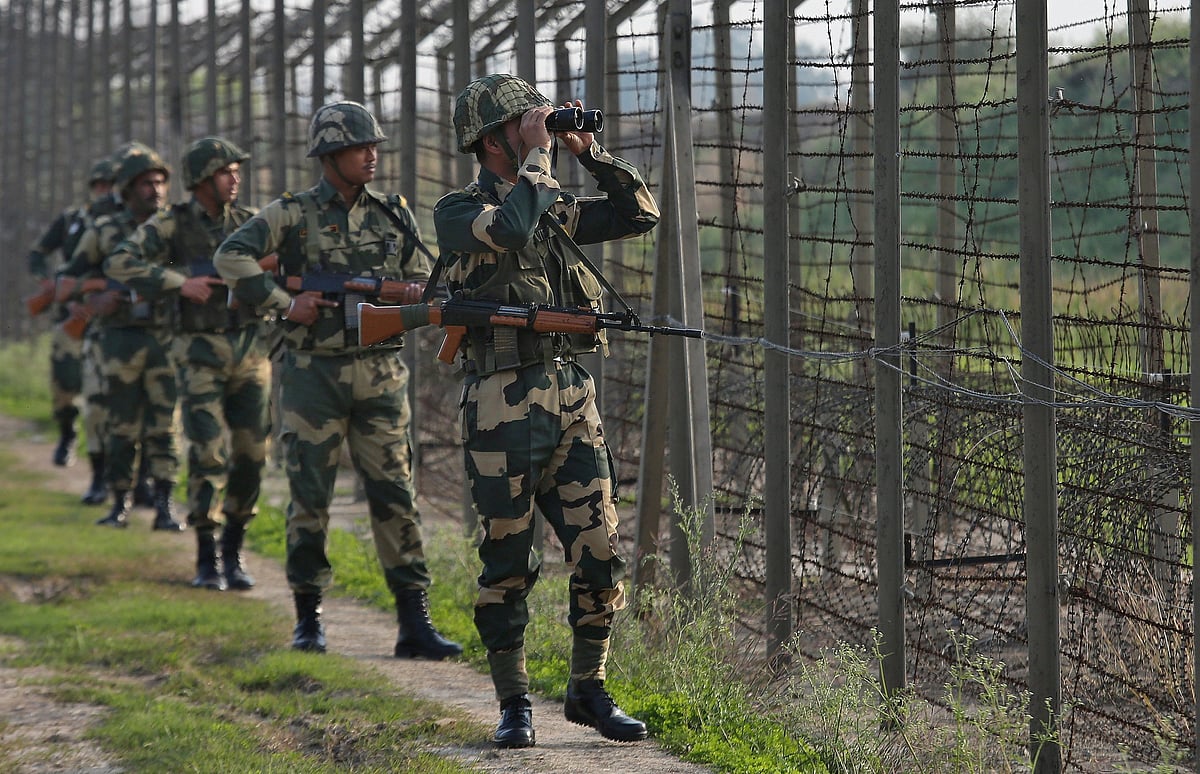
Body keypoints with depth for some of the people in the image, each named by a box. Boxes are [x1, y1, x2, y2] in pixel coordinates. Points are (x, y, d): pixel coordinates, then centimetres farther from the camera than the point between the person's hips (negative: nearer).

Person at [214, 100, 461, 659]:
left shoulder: (392, 215, 9)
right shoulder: (293, 215, -3)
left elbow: (422, 279, 16)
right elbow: (231, 257, -13)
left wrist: (419, 294, -8)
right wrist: (285, 304, -18)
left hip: (380, 376, 3)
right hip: (314, 376, -3)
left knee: (395, 494, 0)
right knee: (309, 497, 3)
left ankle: (414, 623, 0)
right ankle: (308, 618, 14)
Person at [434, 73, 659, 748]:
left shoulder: (555, 208, 15)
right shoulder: (459, 212, -4)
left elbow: (641, 213, 13)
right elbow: (512, 227, -25)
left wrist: (589, 150, 5)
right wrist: (539, 152, -14)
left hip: (574, 401, 5)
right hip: (504, 408, -5)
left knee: (601, 554, 2)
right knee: (509, 564, 1)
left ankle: (589, 690, 15)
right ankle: (515, 704, 11)